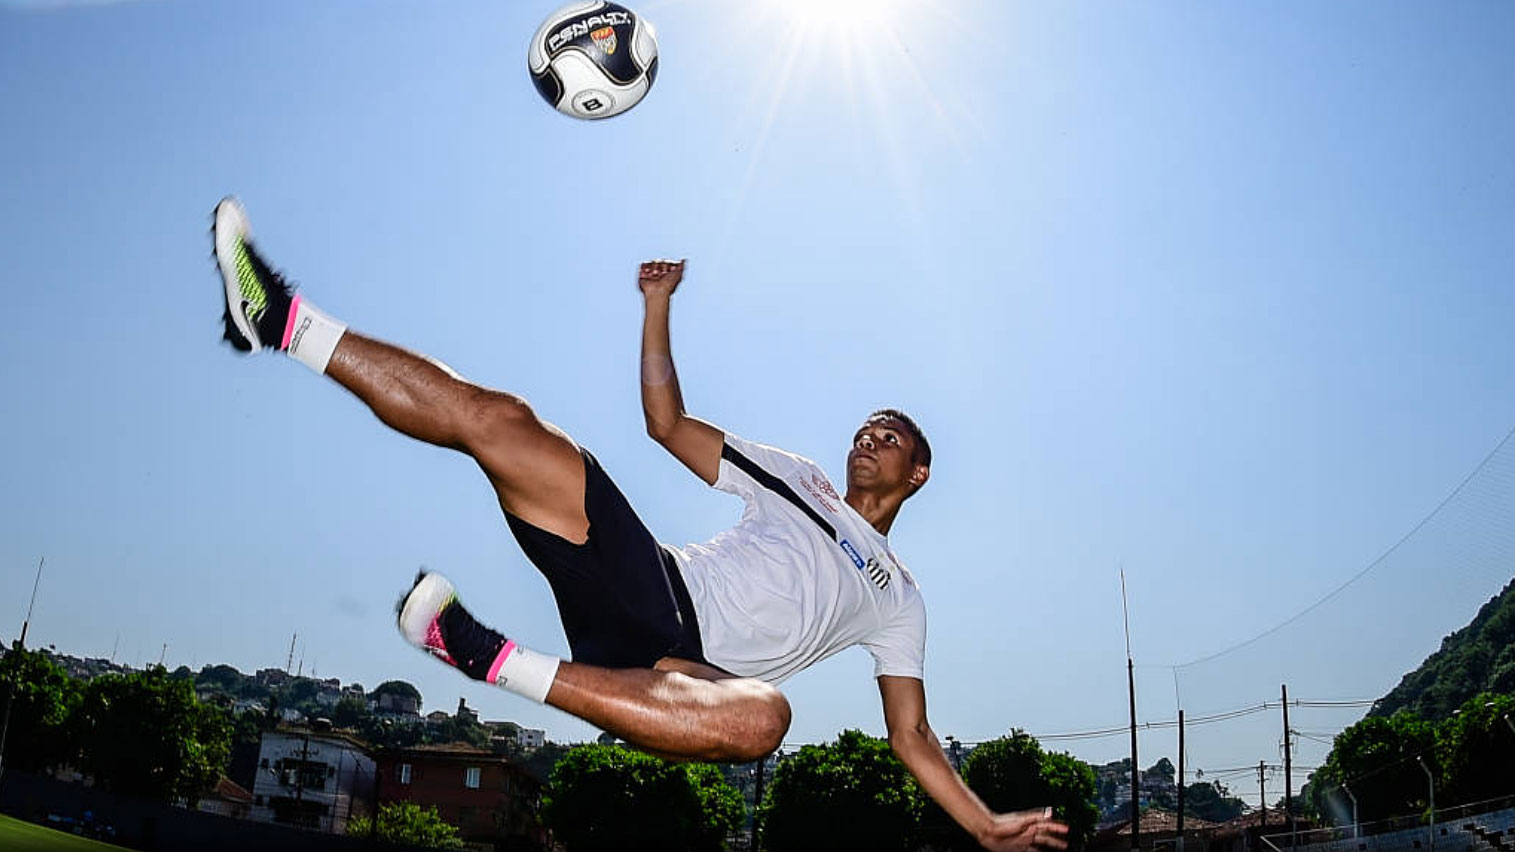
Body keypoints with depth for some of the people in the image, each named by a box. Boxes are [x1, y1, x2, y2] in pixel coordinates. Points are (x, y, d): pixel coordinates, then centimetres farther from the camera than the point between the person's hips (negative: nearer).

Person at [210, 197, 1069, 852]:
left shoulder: (897, 596, 23)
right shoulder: (796, 475, 27)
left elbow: (913, 736, 19)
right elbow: (667, 421, 23)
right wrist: (660, 302, 15)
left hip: (695, 664, -2)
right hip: (654, 587, 2)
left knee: (760, 717, -44)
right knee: (495, 416, -16)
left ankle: (493, 659, -39)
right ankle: (287, 322, -19)